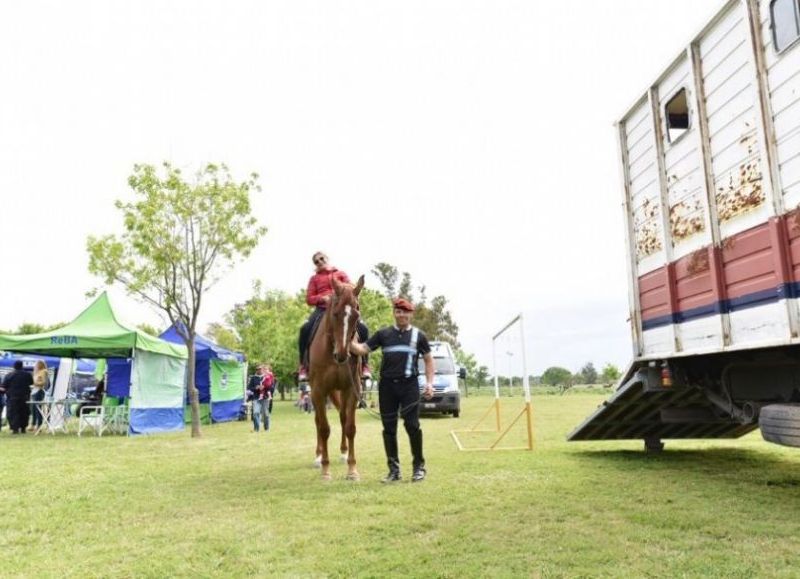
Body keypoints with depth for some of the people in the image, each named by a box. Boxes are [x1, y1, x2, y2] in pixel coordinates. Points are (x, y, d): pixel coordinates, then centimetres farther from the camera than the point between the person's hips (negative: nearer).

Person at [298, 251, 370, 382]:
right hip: (322, 309, 0)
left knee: (362, 328, -23)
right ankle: (303, 366, -16)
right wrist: (322, 298, -12)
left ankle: (364, 364, -11)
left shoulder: (341, 274, 17)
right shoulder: (314, 278, 16)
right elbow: (309, 299, 7)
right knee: (305, 329, -28)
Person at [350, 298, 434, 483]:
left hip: (409, 385, -2)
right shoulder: (383, 334, 7)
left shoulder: (418, 335, 6)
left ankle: (419, 467, 13)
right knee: (389, 428, 6)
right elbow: (362, 350, 3)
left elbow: (428, 360, 12)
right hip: (387, 385, 2)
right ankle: (394, 469, 17)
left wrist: (429, 383, 2)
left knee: (412, 425, -4)